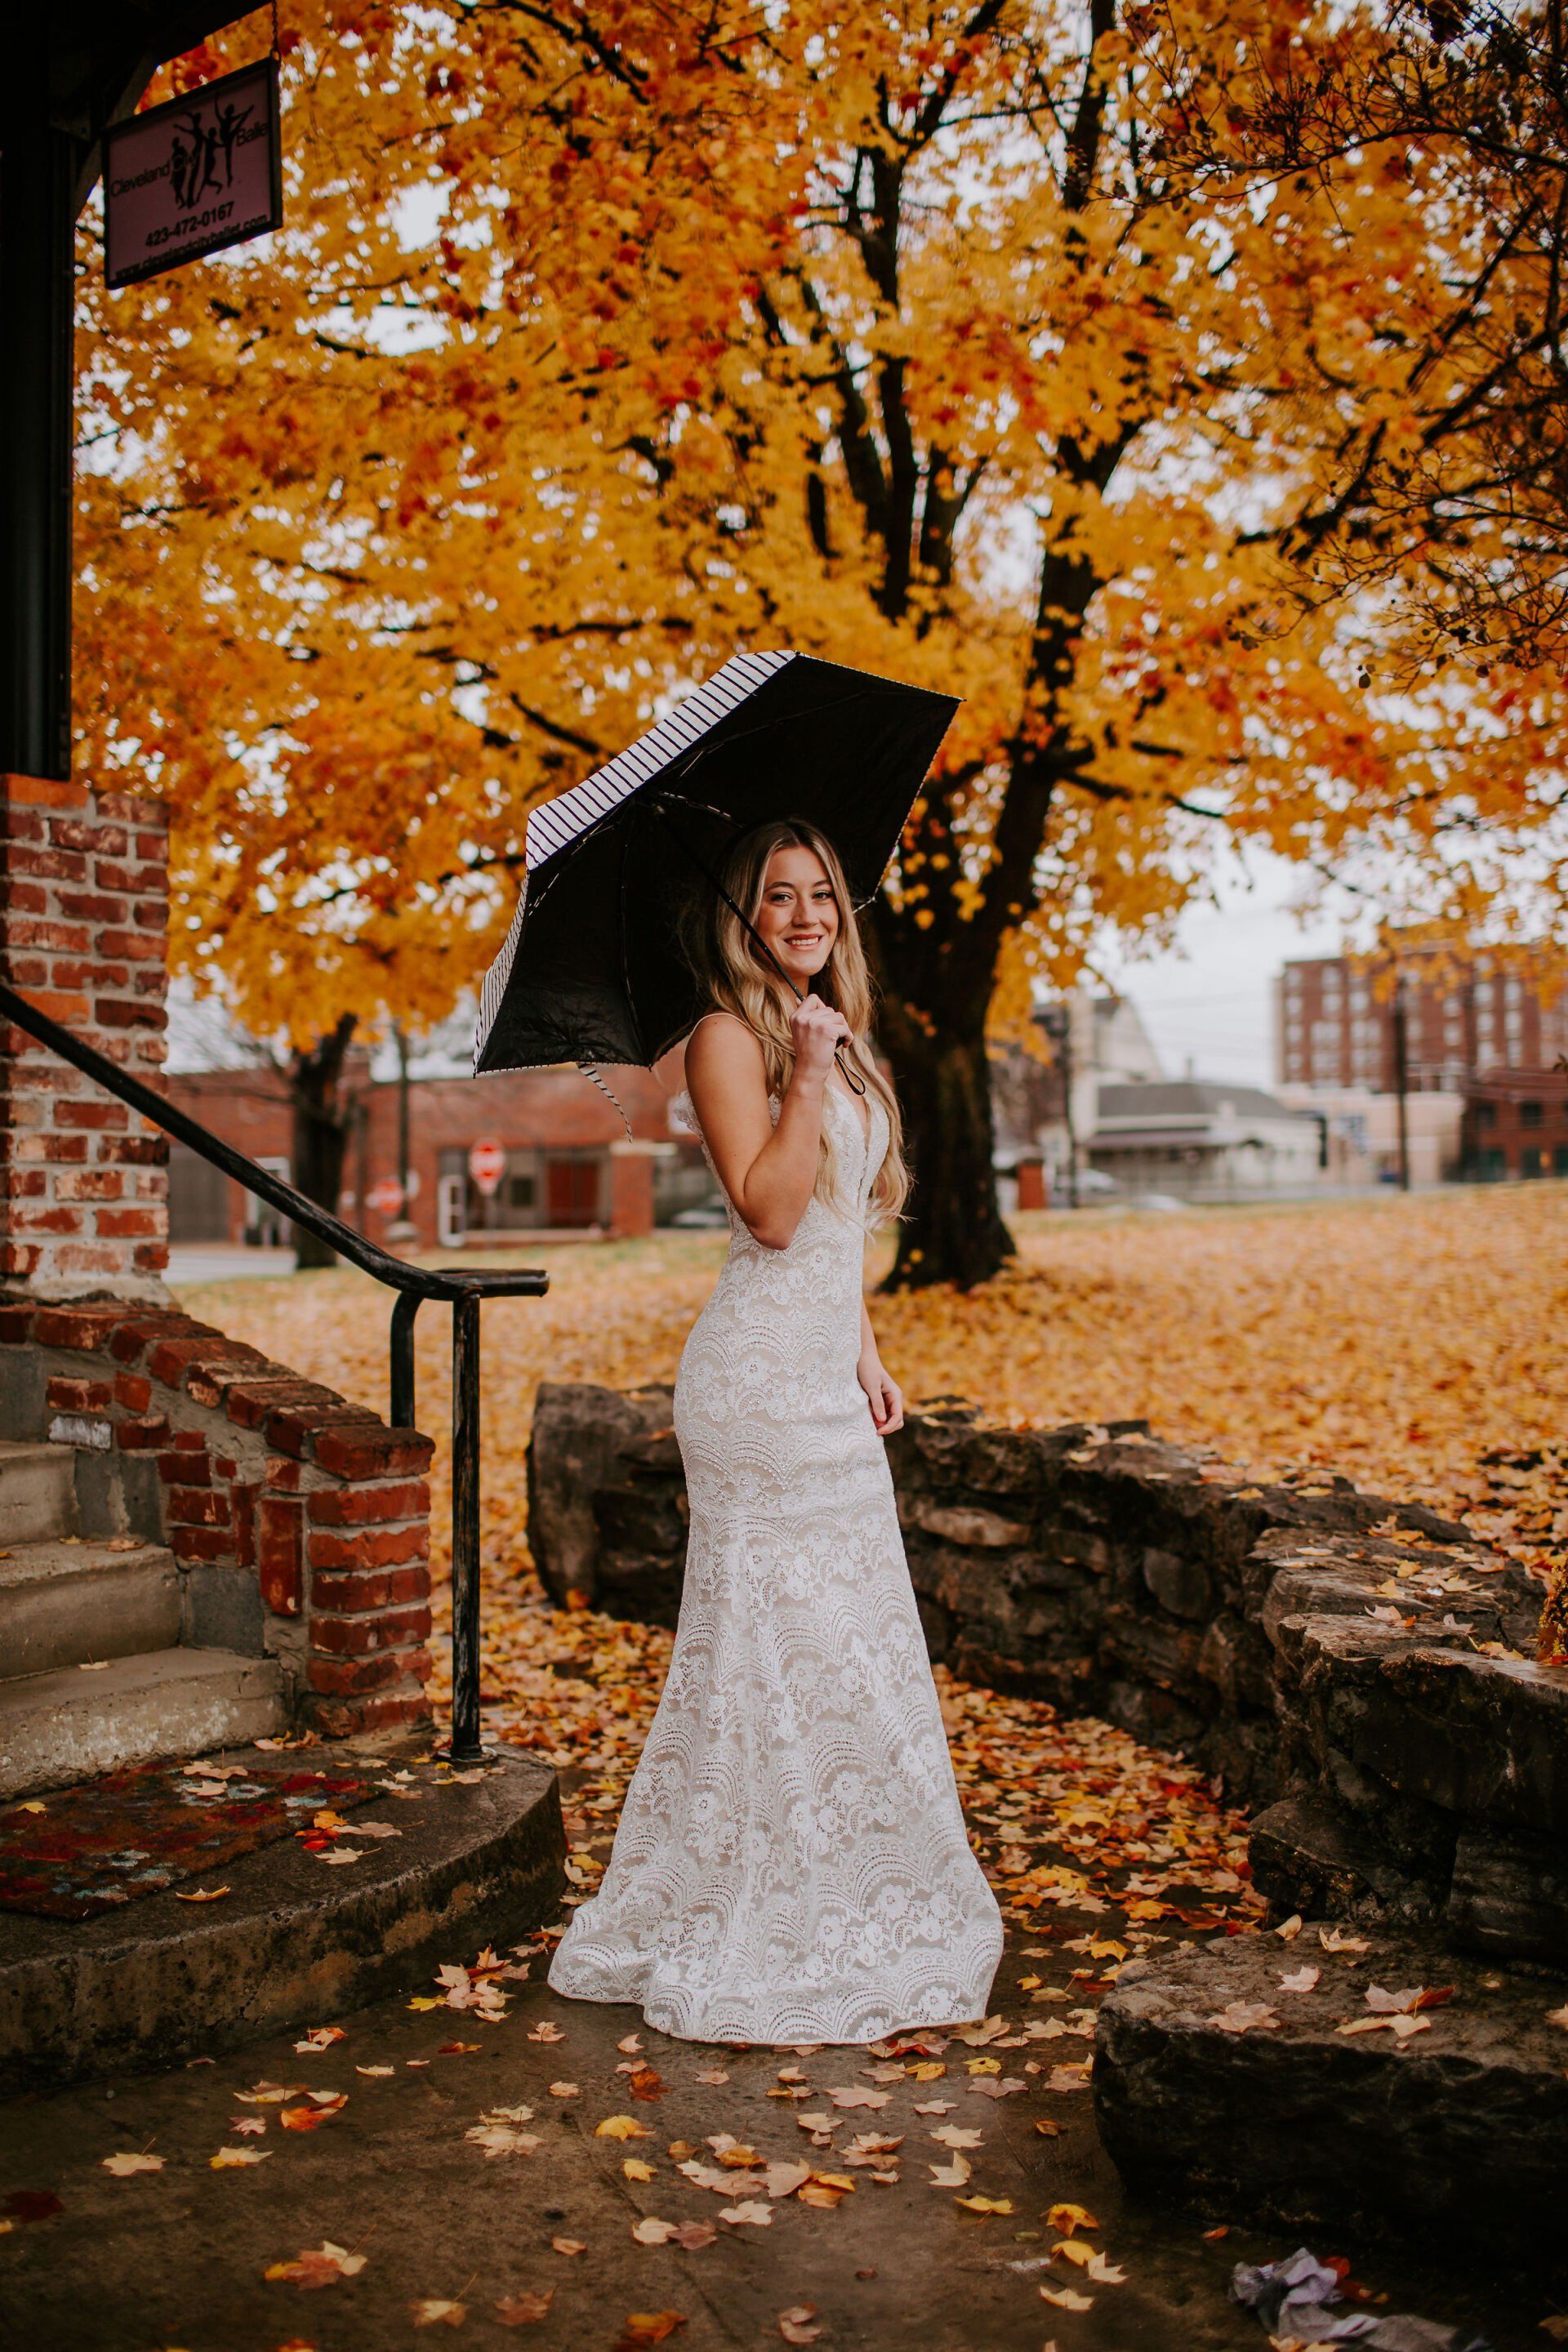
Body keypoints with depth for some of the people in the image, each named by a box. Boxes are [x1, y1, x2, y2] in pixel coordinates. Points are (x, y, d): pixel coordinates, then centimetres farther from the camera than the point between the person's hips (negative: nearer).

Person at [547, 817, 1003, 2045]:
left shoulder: (837, 1036, 17)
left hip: (825, 1377, 9)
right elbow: (772, 1213, -19)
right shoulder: (728, 1037, -10)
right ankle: (751, 1931, 10)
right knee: (783, 1642, -3)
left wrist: (867, 1352, 18)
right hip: (761, 1377, -9)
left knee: (849, 1639, 14)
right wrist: (808, 1079, -24)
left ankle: (851, 1909, 27)